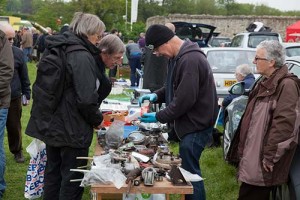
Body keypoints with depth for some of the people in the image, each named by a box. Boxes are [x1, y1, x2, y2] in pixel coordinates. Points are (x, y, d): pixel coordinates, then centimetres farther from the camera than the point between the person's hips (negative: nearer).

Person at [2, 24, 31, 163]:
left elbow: (24, 76, 5)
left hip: (14, 98, 0)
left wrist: (27, 94, 5)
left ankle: (17, 151, 30)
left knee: (14, 127, 11)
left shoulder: (17, 53, 0)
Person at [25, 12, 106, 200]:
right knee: (72, 180, 4)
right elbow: (86, 99, -26)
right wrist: (97, 120, -8)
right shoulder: (82, 56, -20)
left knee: (53, 174, 20)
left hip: (51, 124, 9)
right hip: (71, 128, -9)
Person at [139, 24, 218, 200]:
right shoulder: (179, 56, 9)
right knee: (188, 168, 17)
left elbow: (185, 99, -25)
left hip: (196, 126, -10)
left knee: (190, 171, -2)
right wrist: (157, 95, 5)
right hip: (191, 123, 10)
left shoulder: (190, 60, -24)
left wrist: (159, 117, -15)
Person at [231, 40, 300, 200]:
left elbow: (284, 123, -22)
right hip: (252, 154, 9)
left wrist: (270, 157, -20)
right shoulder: (264, 83, 15)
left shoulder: (286, 84, -16)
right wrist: (242, 147, 20)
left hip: (262, 161, -9)